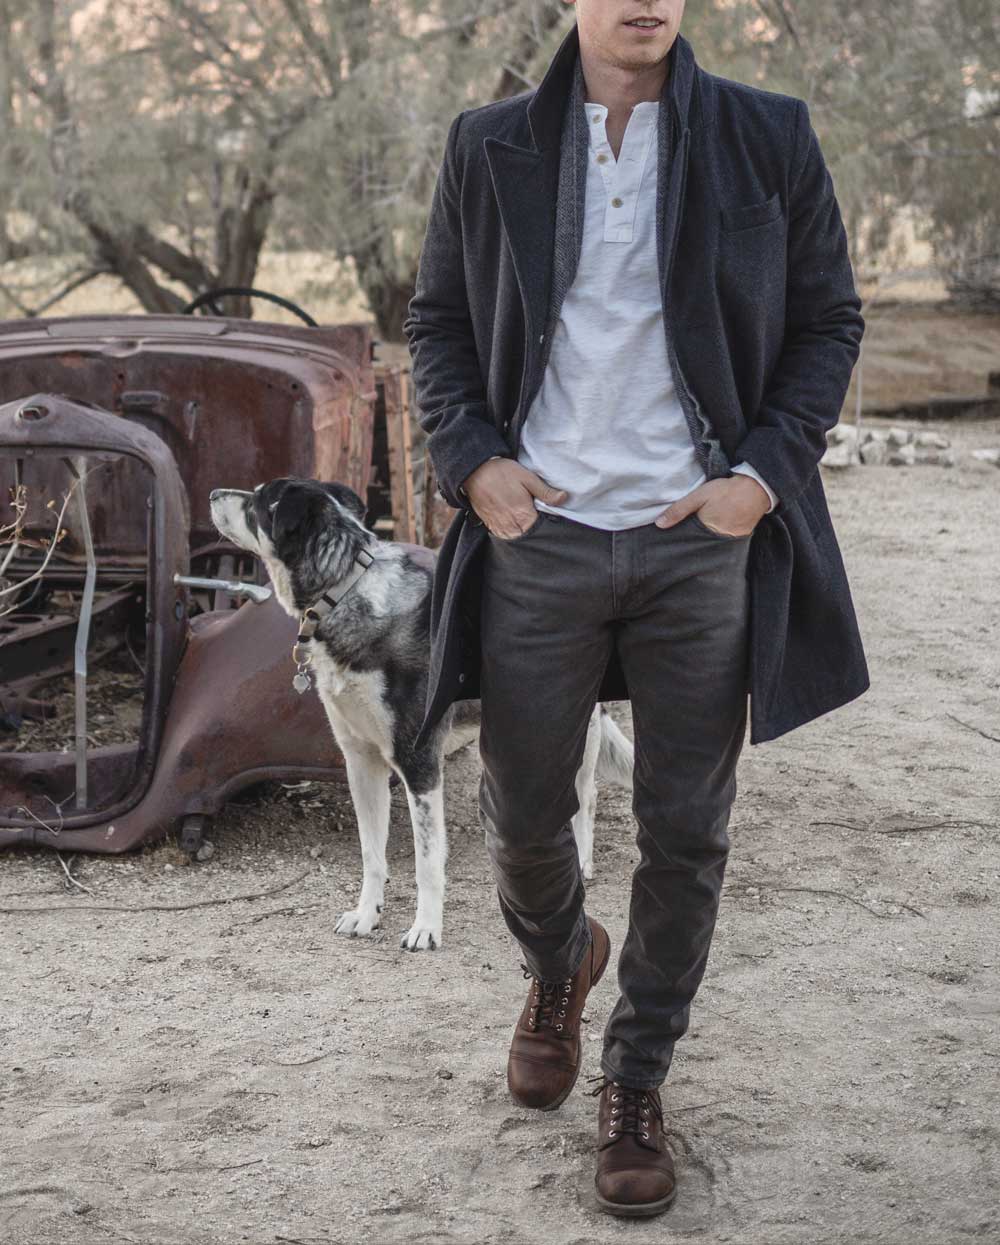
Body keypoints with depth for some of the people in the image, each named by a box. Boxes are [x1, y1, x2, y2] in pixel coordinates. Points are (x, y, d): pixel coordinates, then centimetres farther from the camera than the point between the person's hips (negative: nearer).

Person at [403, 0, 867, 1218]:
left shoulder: (769, 139, 0)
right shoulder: (489, 147, 3)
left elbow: (829, 321, 6)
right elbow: (435, 319, 12)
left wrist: (763, 475, -6)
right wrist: (471, 460, -4)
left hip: (702, 537, -1)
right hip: (541, 530, 1)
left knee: (684, 831, 5)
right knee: (522, 812, 9)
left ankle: (637, 1084, 23)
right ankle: (560, 963, 44)